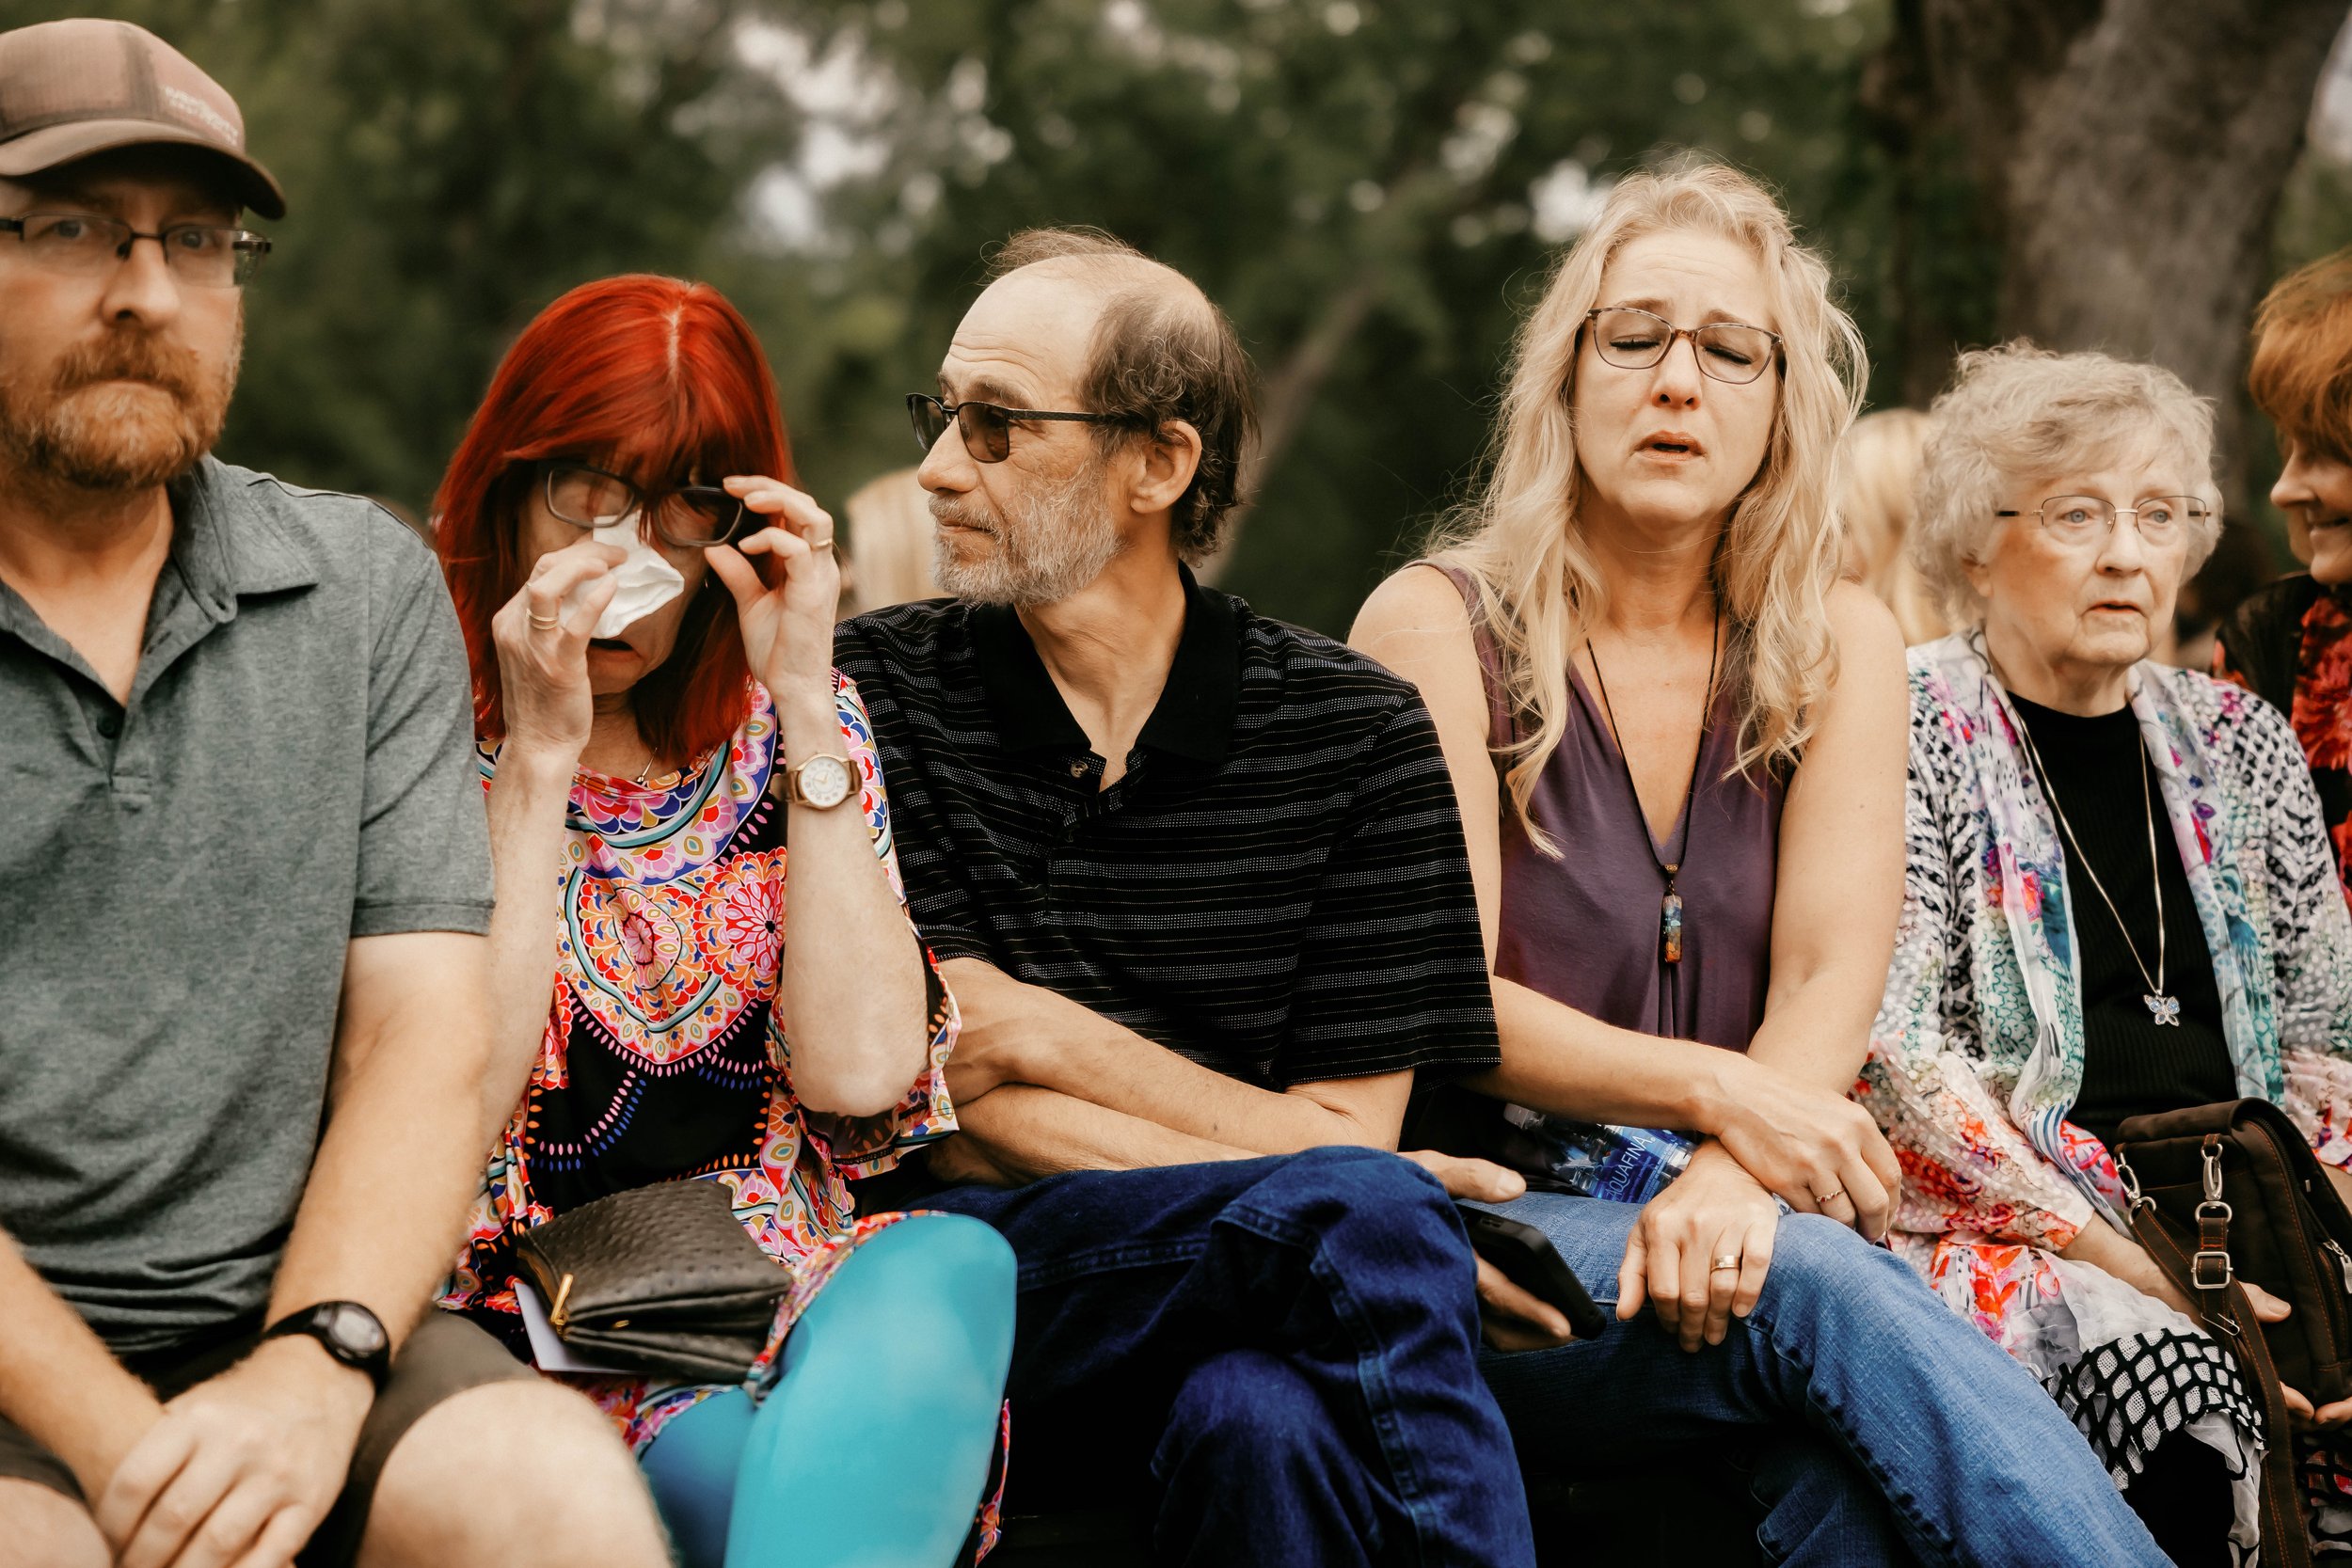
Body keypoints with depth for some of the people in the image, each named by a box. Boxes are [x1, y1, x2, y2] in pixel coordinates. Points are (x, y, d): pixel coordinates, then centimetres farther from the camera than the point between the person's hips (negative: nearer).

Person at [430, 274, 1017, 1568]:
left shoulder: (785, 732, 11)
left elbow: (861, 1073, -4)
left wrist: (806, 701, -5)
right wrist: (539, 755, -12)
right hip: (526, 1319, -4)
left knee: (949, 1260, -31)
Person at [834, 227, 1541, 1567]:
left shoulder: (1357, 733, 7)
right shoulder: (876, 691, 6)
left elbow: (1343, 1131, 1)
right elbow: (959, 1121, -4)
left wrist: (1036, 1036, -8)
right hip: (966, 1290, -1)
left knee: (1259, 1417, -37)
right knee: (1366, 1214, -30)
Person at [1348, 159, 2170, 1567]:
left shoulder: (1840, 645, 11)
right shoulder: (1439, 628, 1)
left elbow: (1833, 973, -3)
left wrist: (1729, 1184, -23)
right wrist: (1718, 1094, -22)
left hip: (1737, 1222, 3)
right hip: (1485, 1229, -2)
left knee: (1858, 1450, -34)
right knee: (1814, 1285, -34)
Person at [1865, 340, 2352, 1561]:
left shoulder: (2238, 743, 18)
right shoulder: (1910, 729, 1)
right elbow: (1898, 1049, -7)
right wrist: (2110, 1246, -15)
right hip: (2006, 1224, -5)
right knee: (2170, 1372, -34)